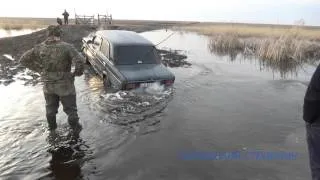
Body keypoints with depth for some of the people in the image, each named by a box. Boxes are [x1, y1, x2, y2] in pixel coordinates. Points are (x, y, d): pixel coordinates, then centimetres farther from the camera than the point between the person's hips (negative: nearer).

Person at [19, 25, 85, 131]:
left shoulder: (40, 48, -6)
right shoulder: (67, 47, -19)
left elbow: (23, 60, 2)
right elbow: (80, 61, -31)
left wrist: (39, 69, 6)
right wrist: (77, 72, -12)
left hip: (48, 84, 4)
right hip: (65, 85, -4)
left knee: (50, 107, 27)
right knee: (70, 108, 16)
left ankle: (52, 126, 46)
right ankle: (75, 127, 32)